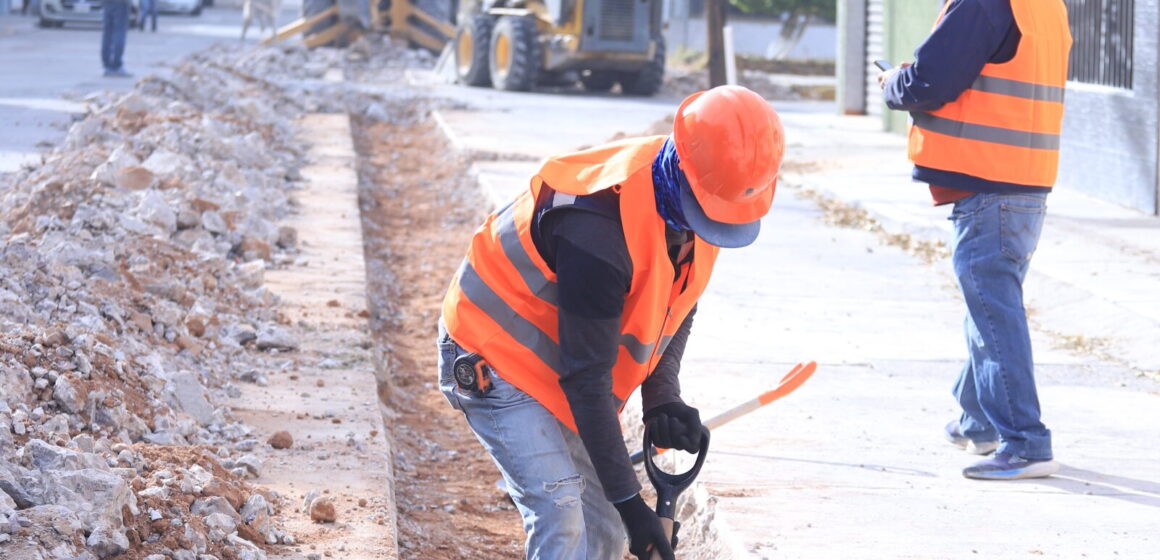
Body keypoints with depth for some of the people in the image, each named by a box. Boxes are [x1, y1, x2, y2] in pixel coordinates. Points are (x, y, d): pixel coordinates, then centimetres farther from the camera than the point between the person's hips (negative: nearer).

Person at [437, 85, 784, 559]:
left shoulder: (695, 201, -11)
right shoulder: (597, 228, -36)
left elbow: (675, 310, 7)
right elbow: (586, 377, -30)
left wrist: (663, 397, -12)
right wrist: (628, 500, -27)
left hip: (561, 374, 9)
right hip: (495, 365, -8)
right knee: (561, 522, -22)